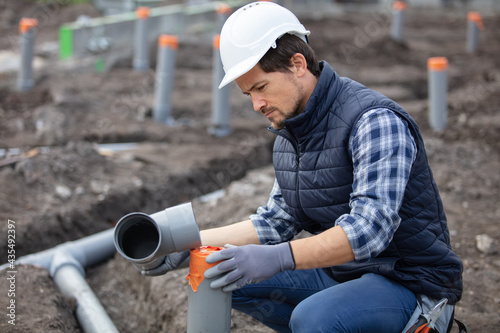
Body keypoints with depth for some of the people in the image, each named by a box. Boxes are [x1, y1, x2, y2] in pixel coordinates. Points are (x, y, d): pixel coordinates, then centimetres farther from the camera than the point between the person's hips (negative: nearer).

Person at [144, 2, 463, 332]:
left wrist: (279, 257, -43)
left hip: (410, 283, -8)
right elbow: (275, 222, 9)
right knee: (228, 277, -1)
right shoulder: (291, 129, 5)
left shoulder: (375, 121, -22)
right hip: (341, 272, 8)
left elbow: (370, 228, -33)